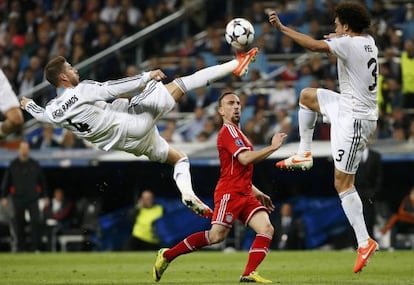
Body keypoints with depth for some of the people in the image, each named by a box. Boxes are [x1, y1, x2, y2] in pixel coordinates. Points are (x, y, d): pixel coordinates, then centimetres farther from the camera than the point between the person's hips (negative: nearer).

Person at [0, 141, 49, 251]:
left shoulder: (35, 165, 6)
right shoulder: (13, 165, 4)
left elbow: (42, 181, 11)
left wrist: (45, 196, 7)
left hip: (33, 199, 0)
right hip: (18, 199, 0)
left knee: (36, 221, -9)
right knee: (19, 223, 3)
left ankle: (36, 246, -7)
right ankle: (21, 246, 12)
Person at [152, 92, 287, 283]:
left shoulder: (236, 133, 25)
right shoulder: (228, 131, -6)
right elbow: (245, 158, -21)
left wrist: (257, 193, 27)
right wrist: (272, 148, -16)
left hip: (245, 195, 9)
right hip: (229, 193, -9)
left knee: (267, 229, -10)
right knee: (216, 235, -16)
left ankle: (249, 274, -17)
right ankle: (167, 255, -4)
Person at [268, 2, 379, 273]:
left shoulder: (349, 43, -20)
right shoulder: (368, 41, 6)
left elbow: (315, 45, -30)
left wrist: (282, 27, -26)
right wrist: (337, 38, 36)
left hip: (354, 119, -9)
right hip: (348, 107, 9)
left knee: (343, 183, -7)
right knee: (307, 95, 27)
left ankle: (365, 242, -8)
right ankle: (305, 154, 28)